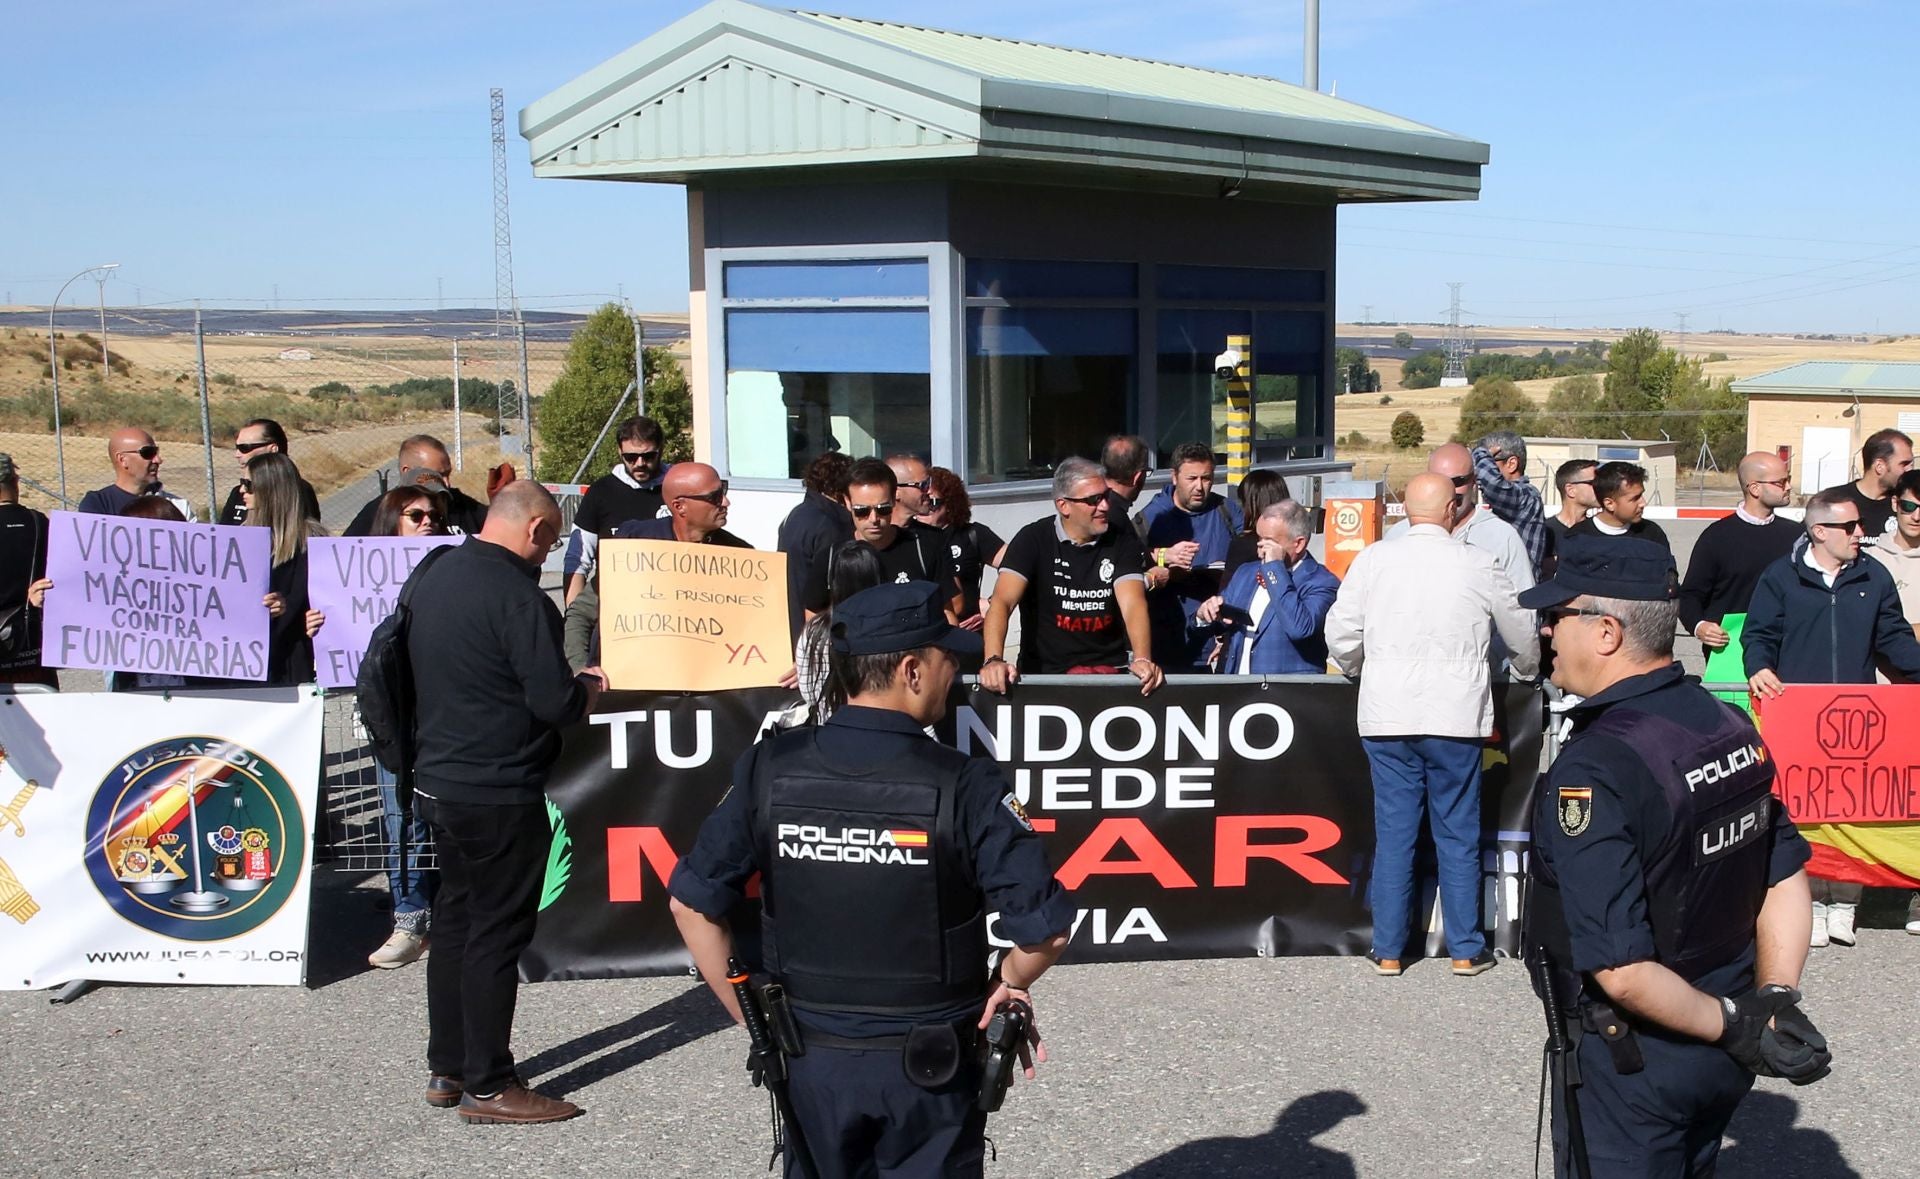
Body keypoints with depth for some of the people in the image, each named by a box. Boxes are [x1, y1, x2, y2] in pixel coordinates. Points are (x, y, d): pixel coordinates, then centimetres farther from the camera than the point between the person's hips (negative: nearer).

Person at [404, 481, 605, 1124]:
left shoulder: (435, 575, 7)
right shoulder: (515, 593, -20)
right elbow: (554, 702, -23)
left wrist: (565, 684, 18)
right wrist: (586, 687, -1)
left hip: (438, 778, 9)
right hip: (498, 793, -9)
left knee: (455, 920, 18)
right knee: (497, 934, 1)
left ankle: (447, 1069, 27)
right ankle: (487, 1087, 11)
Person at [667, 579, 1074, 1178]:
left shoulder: (770, 770, -9)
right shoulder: (964, 786, -18)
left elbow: (691, 903, -4)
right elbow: (1045, 926, -18)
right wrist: (1010, 983, 3)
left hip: (810, 1062, 3)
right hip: (929, 1068, -2)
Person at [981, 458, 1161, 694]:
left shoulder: (1123, 540, 2)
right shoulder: (1033, 539, -2)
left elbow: (1133, 605, -10)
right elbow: (1002, 602, -13)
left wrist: (1142, 660, -31)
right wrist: (994, 660, -32)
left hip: (1109, 667, 0)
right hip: (1042, 671, 1)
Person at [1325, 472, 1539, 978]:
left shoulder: (1372, 560, -1)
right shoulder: (1478, 566, -1)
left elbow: (1340, 637, 2)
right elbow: (1522, 636, 13)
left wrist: (1359, 670, 24)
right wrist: (1526, 669, 35)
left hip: (1386, 717, 1)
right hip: (1456, 720, -1)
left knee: (1393, 834, 8)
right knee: (1458, 837, 9)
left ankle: (1388, 950, 13)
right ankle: (1466, 950, 16)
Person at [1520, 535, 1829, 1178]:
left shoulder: (1594, 769, -28)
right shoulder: (1728, 725, -4)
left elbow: (1621, 970, -30)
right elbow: (1787, 877, 3)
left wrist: (1733, 1026, -17)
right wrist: (1774, 999, -2)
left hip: (1633, 1059, -7)